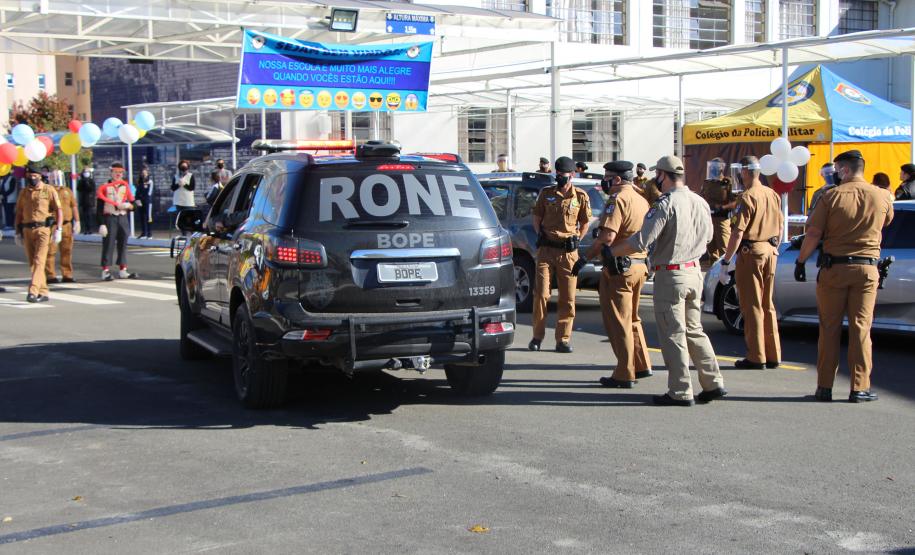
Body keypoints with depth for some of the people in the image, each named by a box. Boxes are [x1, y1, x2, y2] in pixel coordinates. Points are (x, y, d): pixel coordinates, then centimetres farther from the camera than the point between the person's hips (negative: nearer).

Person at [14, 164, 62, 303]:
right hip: (27, 230, 5)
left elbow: (59, 210, -2)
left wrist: (58, 229, -10)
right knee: (32, 263, 7)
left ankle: (33, 291, -21)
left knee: (39, 261, -14)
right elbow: (19, 213, 16)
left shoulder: (49, 190, 0)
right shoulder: (23, 193, 13)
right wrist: (18, 233, 12)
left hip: (43, 229, -5)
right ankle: (43, 292, 15)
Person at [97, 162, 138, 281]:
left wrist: (126, 205, -12)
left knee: (123, 244, 9)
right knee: (108, 245, -5)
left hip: (123, 219, 4)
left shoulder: (126, 186, 10)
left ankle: (123, 271, 16)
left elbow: (132, 205, 11)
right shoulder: (104, 187, -2)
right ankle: (105, 271, -4)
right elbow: (100, 208, -5)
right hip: (110, 219, -4)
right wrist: (101, 224, -12)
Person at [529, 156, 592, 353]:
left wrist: (576, 240, 3)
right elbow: (537, 218, 14)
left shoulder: (580, 196, 3)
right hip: (546, 249, 0)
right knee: (541, 294, -3)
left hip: (568, 251, 0)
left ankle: (563, 340, 8)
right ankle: (537, 336, 8)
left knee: (567, 298, 2)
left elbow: (585, 223, 12)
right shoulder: (546, 193, 6)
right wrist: (541, 235, 2)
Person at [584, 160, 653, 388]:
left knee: (618, 323, -2)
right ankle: (642, 365, 25)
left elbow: (607, 236, -24)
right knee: (632, 319, 21)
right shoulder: (641, 200, 15)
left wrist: (587, 256, -14)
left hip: (619, 268, -9)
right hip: (640, 266, 9)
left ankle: (624, 375, 1)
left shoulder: (618, 199, -14)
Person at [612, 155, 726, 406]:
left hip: (670, 275, -7)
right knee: (693, 330, 17)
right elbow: (708, 236, 19)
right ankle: (713, 383, 17)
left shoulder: (665, 204, -17)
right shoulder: (700, 202, 6)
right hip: (694, 271, 7)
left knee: (673, 334, 0)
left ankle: (681, 392, 3)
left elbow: (641, 241, -19)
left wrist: (611, 252, -6)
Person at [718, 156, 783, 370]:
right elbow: (780, 227, 17)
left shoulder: (747, 198, -15)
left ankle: (756, 358, 2)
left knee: (752, 306, -1)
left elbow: (737, 233, -19)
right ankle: (773, 355, 18)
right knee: (767, 305, 15)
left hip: (751, 253, -7)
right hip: (770, 252, 7)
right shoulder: (773, 195, 9)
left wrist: (725, 263, -16)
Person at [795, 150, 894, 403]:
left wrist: (801, 261, 3)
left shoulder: (831, 196, -6)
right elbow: (887, 221, 23)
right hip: (867, 268, 1)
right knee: (860, 328, 4)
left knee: (829, 329, 6)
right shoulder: (881, 197, 1)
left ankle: (824, 387, 8)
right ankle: (859, 388, 3)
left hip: (833, 267, -1)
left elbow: (813, 233, -8)